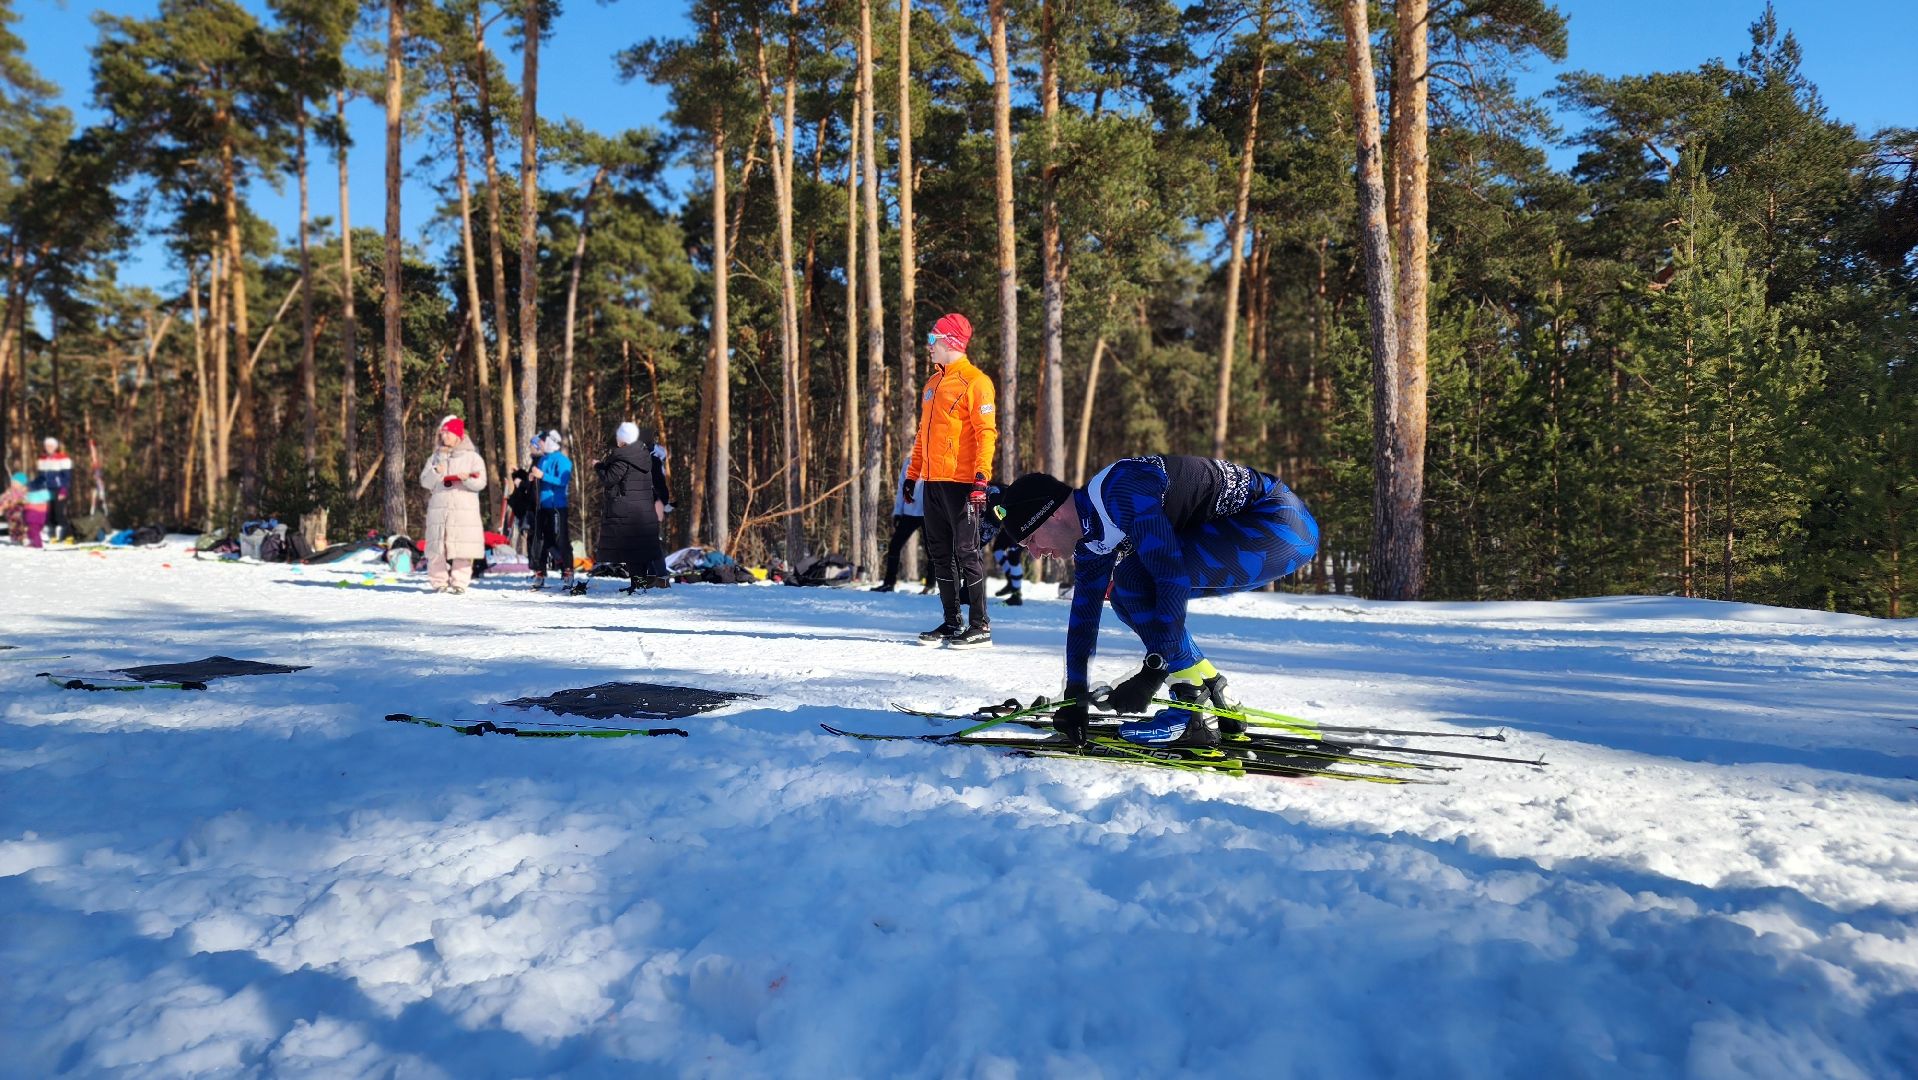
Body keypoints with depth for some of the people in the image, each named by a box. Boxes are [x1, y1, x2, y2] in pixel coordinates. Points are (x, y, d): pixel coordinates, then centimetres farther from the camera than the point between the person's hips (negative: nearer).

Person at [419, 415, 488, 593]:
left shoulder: (472, 457, 6)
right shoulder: (435, 457, 17)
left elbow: (480, 483, -4)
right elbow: (425, 482, 9)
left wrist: (467, 478, -23)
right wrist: (436, 472, -9)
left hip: (465, 511, -3)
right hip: (438, 509, 3)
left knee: (462, 549, -5)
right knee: (437, 548, -1)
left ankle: (459, 583, 0)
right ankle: (439, 582, 5)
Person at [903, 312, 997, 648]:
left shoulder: (974, 381, -7)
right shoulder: (933, 383, 19)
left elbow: (986, 432, -14)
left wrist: (982, 476, -22)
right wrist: (912, 473, 21)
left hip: (961, 482, -8)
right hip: (933, 482, 8)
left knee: (966, 551, -6)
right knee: (941, 553, 10)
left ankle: (981, 626, 0)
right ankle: (951, 622, 17)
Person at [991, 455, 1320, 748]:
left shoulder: (1121, 492, -24)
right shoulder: (1092, 536, 6)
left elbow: (1174, 580, -29)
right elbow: (1084, 612, 13)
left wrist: (1152, 673, -26)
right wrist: (1074, 696, 13)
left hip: (1282, 526, -10)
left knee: (1134, 575, -20)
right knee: (1127, 597, 9)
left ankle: (1193, 713, -14)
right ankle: (1217, 701, 11)